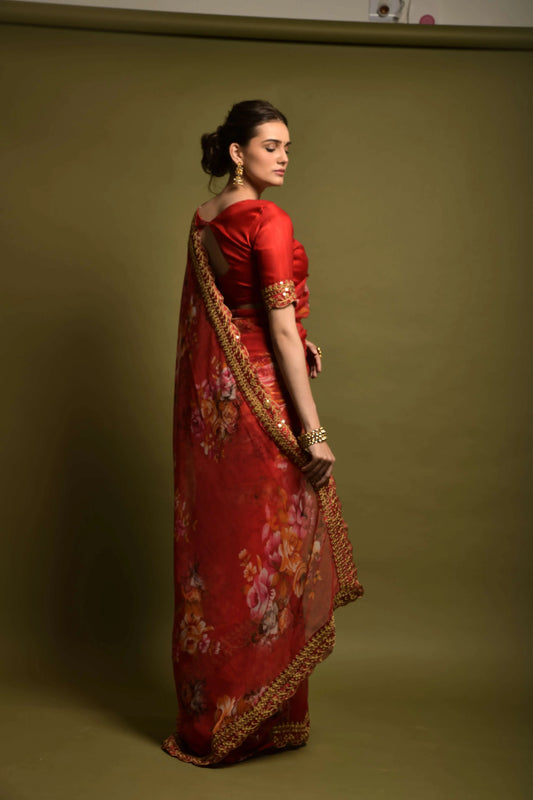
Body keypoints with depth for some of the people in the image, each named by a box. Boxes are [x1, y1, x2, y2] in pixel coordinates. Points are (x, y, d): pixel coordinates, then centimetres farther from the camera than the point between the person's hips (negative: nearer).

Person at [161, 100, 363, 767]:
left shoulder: (202, 220, 11)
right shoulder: (269, 222, -13)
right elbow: (280, 329, -18)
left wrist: (296, 342, 10)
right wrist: (312, 430, -16)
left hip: (209, 397, 8)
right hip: (260, 394, -8)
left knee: (215, 542, 12)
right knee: (268, 546, 2)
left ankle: (208, 714, 24)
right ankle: (262, 717, 13)